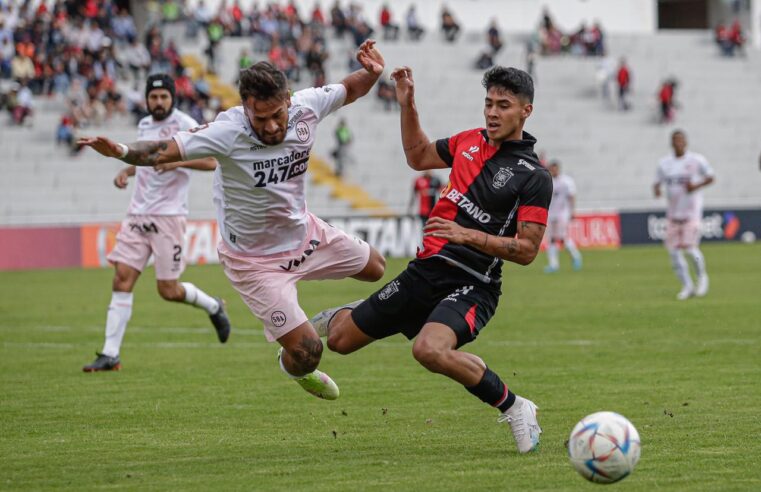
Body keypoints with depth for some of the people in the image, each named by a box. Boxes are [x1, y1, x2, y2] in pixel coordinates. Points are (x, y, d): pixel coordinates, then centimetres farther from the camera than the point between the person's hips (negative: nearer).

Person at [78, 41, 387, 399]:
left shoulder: (307, 107, -18)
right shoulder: (229, 132, -33)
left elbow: (351, 90, 1)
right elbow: (166, 150, -37)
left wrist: (371, 72, -20)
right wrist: (122, 151, -55)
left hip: (304, 233, 7)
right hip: (254, 259, -6)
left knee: (374, 268, 25)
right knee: (306, 352, -8)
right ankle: (294, 370, 32)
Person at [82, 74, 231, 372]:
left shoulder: (184, 124, -6)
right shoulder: (144, 126, 14)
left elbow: (210, 161, -15)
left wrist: (177, 161, -29)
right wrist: (127, 171, 13)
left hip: (168, 216, -6)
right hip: (138, 214, 6)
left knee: (168, 290, -3)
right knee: (122, 279, -7)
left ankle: (213, 307, 28)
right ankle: (110, 354, -7)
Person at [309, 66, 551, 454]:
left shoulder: (534, 177, -10)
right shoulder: (471, 141, 8)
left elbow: (526, 250, -13)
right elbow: (418, 156, 26)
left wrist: (467, 235, -21)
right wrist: (407, 105, 15)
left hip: (470, 286, -6)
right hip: (425, 271, 6)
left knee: (429, 349, -36)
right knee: (340, 340, 8)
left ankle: (513, 408, -18)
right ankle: (343, 316, 47)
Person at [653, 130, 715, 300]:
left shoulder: (696, 160, -3)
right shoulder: (664, 163, 7)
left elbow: (710, 177, 3)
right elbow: (658, 182, 11)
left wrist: (696, 186, -14)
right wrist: (656, 189, -12)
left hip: (692, 211, -4)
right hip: (673, 213, 4)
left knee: (690, 247, -14)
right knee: (673, 250, -1)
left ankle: (702, 276, 12)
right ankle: (687, 286, 12)